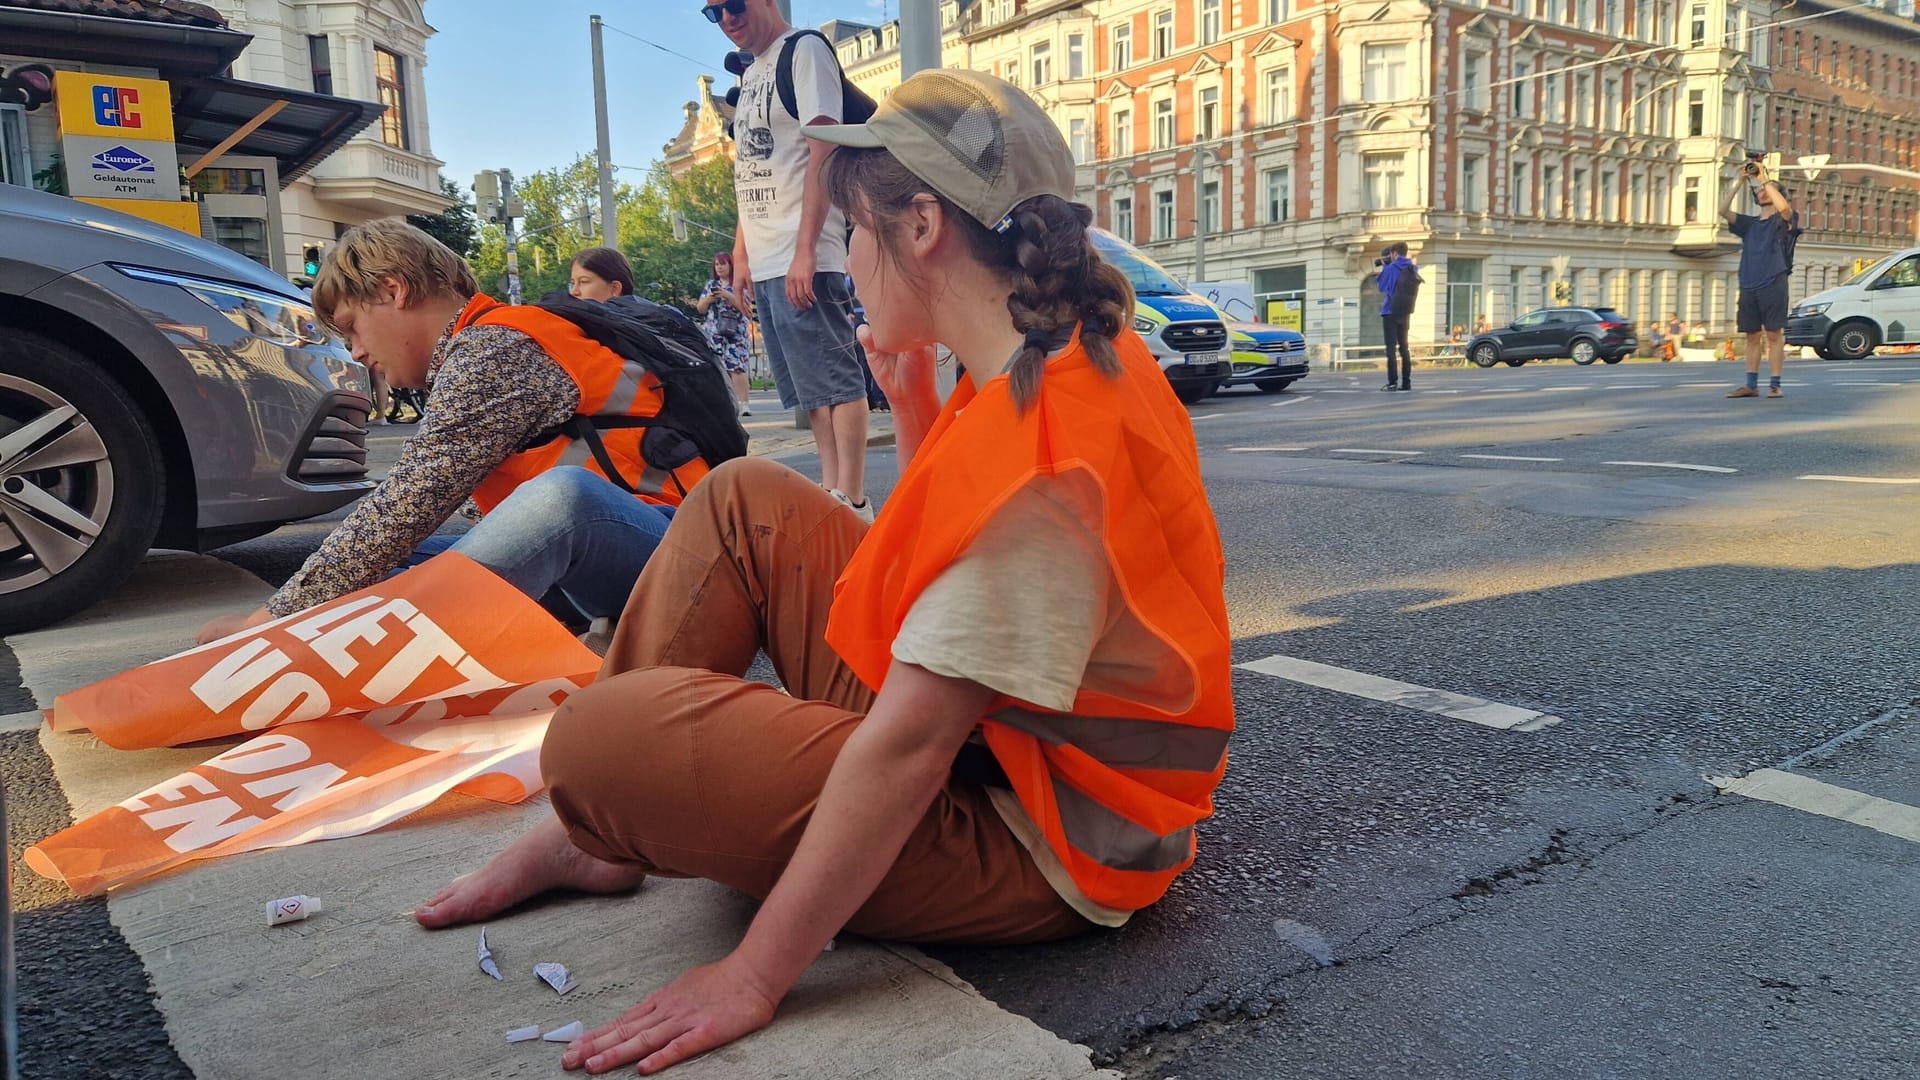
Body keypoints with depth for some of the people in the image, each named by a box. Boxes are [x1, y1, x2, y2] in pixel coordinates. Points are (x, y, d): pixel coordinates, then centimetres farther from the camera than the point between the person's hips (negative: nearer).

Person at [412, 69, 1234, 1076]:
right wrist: (910, 396, 3)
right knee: (746, 500, 5)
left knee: (602, 735, -20)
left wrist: (754, 977, -23)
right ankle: (592, 835, 12)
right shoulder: (1078, 353, 3)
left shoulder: (1041, 443, -29)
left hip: (1035, 845, -9)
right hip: (975, 726, 9)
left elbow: (911, 743, -29)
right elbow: (952, 554, 16)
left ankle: (601, 821, 19)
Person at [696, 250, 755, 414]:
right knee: (719, 370, 2)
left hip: (736, 334, -5)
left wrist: (728, 295, -14)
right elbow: (701, 309, 17)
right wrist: (709, 299, -3)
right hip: (714, 335, 5)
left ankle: (742, 404, -20)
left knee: (736, 368, -16)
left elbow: (745, 306, -7)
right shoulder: (711, 284, 18)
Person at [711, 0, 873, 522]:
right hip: (764, 261, 9)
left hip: (803, 259, -9)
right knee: (810, 387, 12)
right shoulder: (750, 73, 20)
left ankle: (854, 503, -3)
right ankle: (832, 492, 19)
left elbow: (823, 151, -14)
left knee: (835, 380, -7)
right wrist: (741, 252, 18)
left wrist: (805, 249, -20)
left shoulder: (805, 50, -5)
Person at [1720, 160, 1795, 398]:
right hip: (1748, 286, 4)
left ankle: (1775, 385, -5)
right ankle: (1751, 385, 9)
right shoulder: (1749, 223, 18)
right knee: (1752, 336, 6)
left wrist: (1764, 179, -13)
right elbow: (1724, 211, 3)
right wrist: (1739, 181, -3)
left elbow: (1784, 207, -18)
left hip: (1773, 284, -4)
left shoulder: (1781, 220, 6)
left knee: (1774, 335, -5)